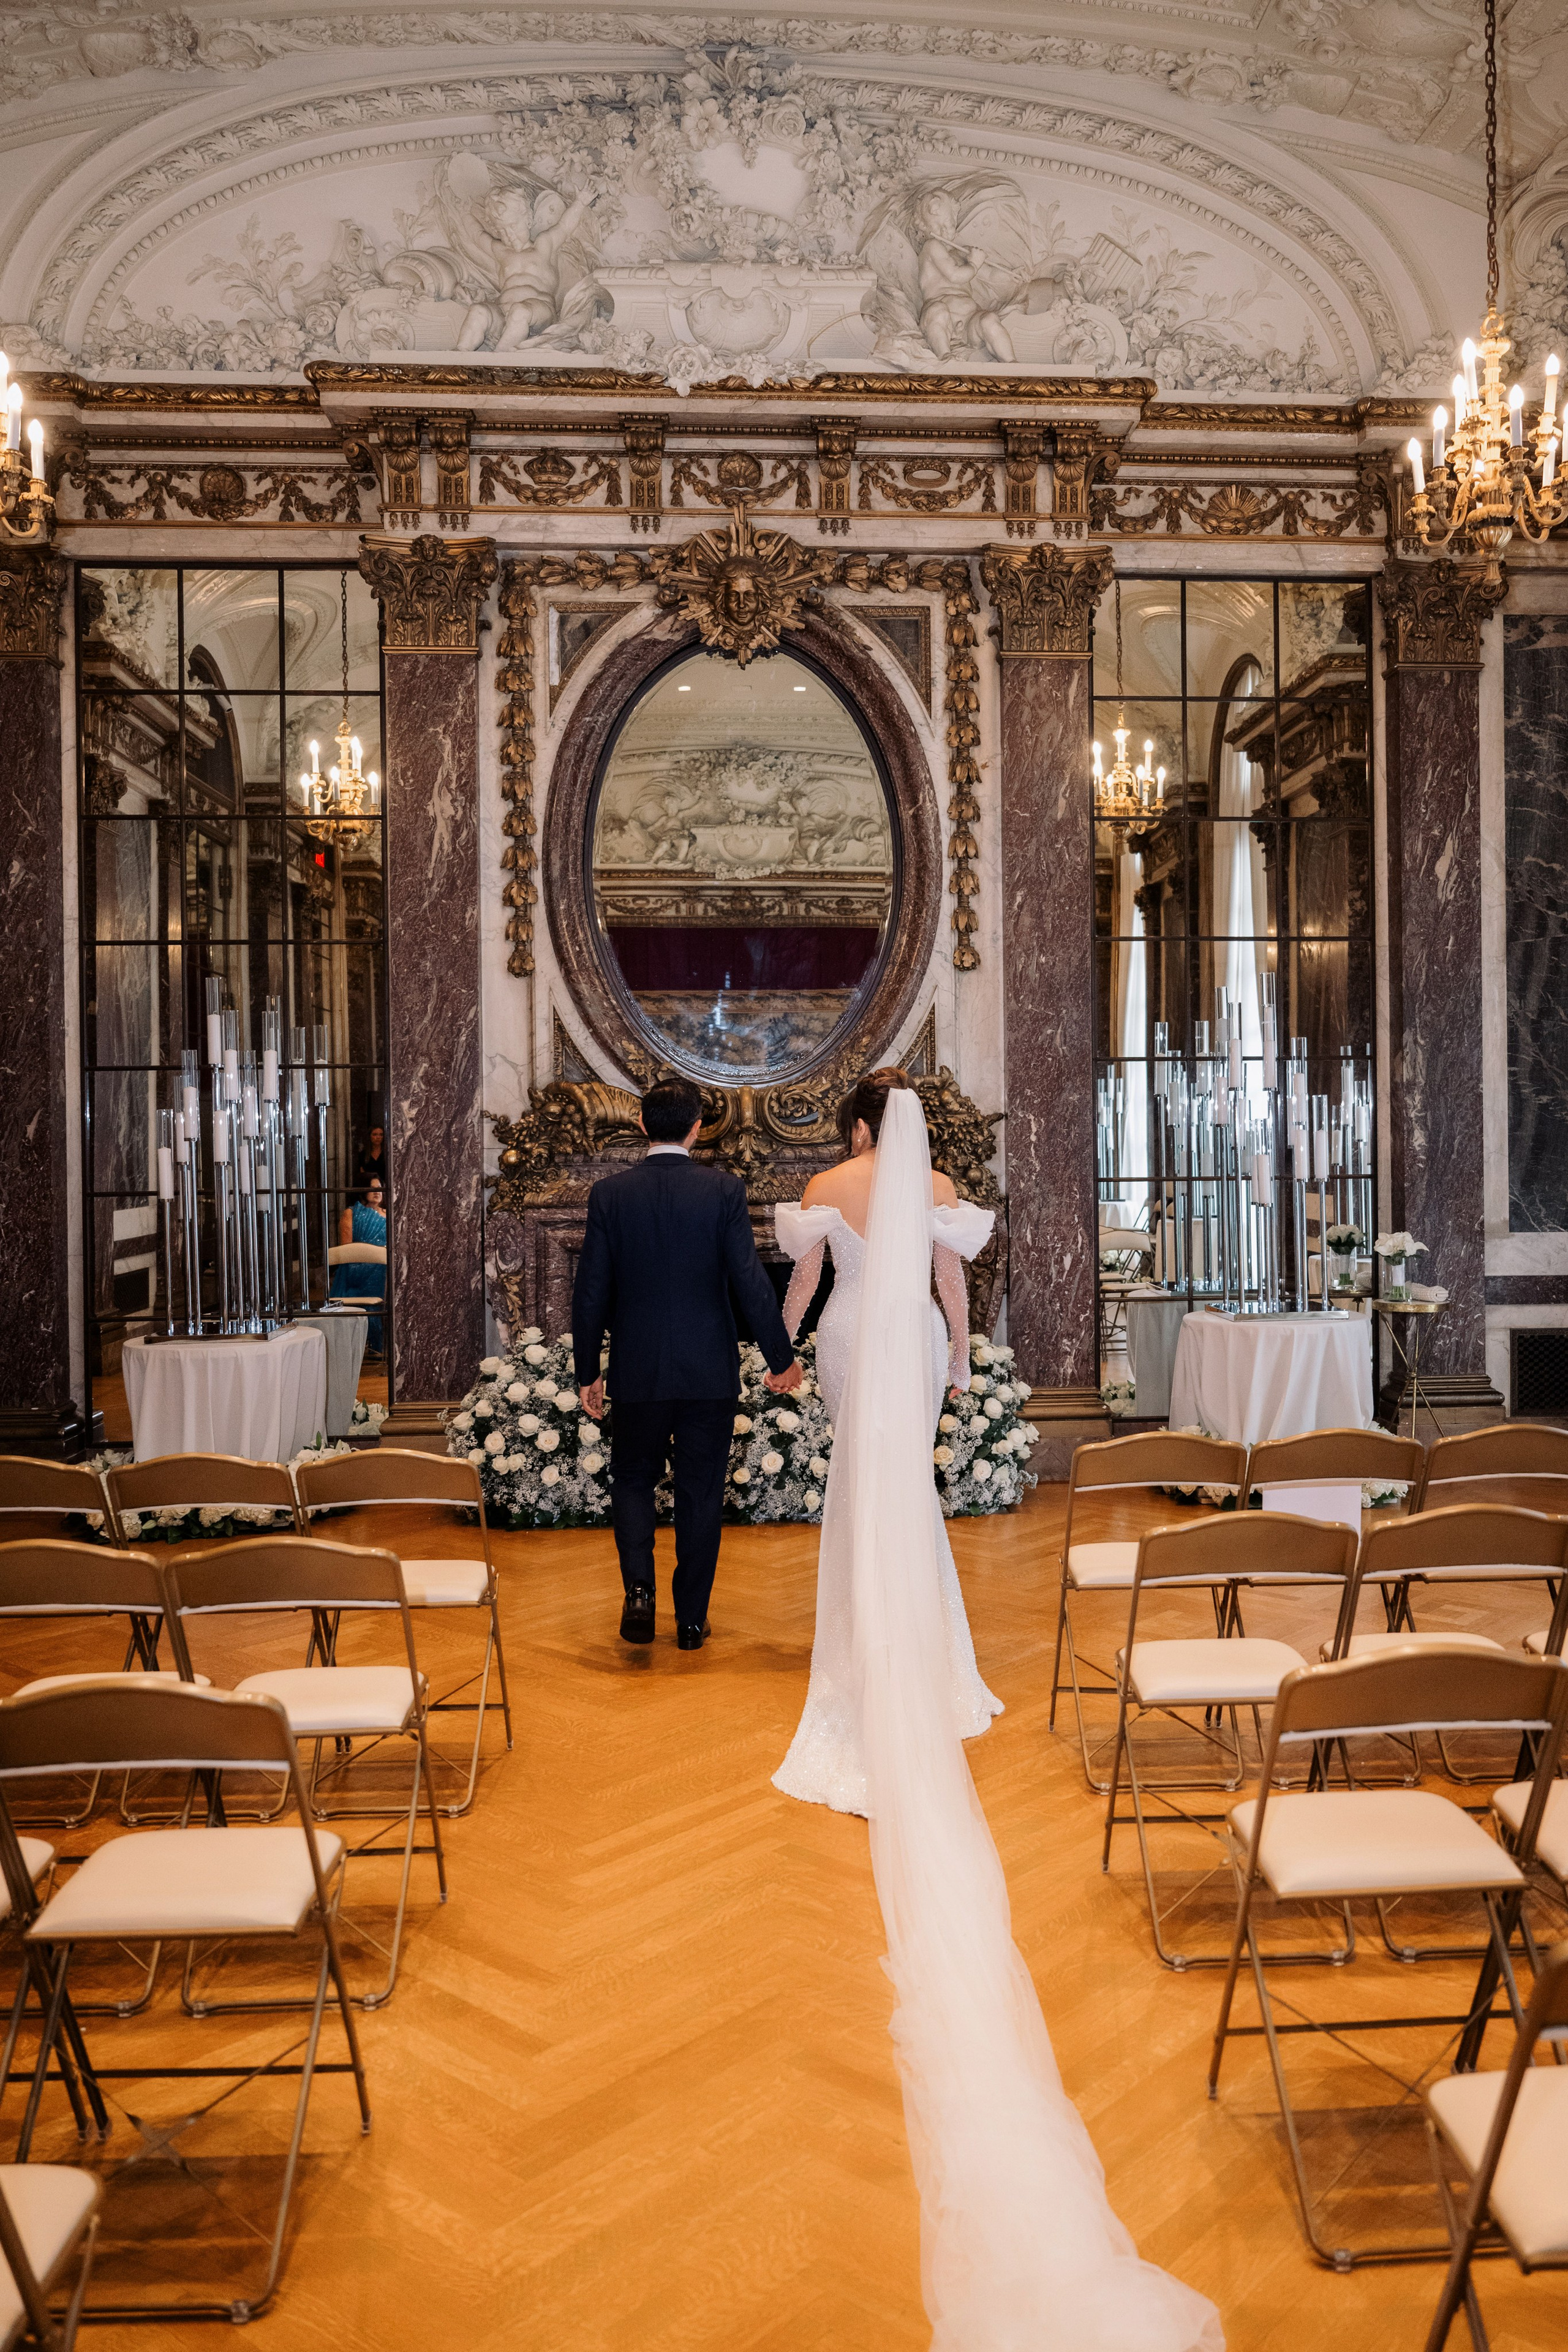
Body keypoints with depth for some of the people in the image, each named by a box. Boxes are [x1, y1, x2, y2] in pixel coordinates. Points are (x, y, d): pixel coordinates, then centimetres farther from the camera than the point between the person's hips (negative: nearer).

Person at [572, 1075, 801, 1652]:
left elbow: (591, 1292, -2)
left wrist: (587, 1372, 8)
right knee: (701, 1491, 11)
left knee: (633, 1480, 18)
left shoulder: (609, 1194, -4)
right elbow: (751, 1283, -9)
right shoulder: (724, 1190, -7)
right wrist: (782, 1358, 1)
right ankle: (692, 1617, 17)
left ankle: (639, 1589, -1)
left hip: (637, 1371, 1)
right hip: (710, 1371, 0)